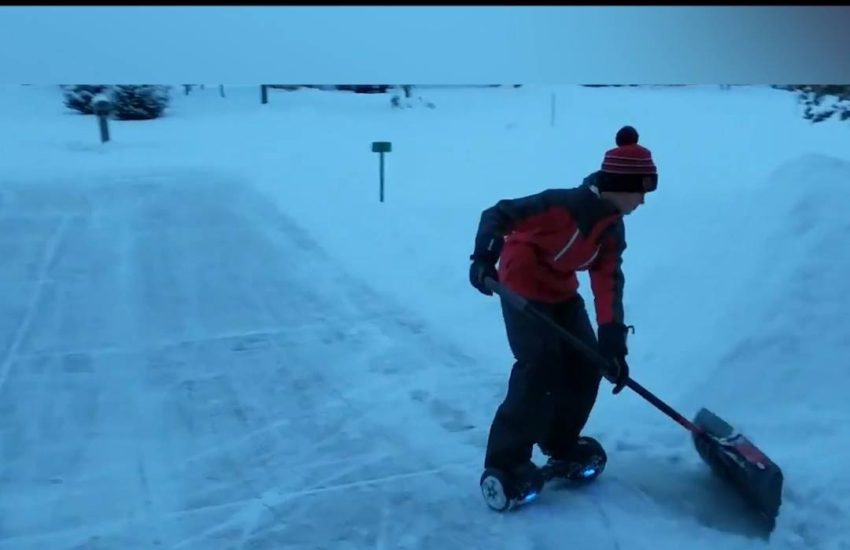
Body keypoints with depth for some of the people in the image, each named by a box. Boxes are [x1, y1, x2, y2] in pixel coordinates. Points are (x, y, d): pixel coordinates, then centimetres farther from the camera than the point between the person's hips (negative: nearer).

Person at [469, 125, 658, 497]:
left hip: (561, 292, 9)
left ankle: (562, 443, 29)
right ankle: (505, 462, -6)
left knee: (587, 366, 9)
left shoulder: (613, 229, -3)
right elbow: (497, 215, -27)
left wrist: (614, 344, -15)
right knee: (541, 369, -16)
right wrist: (484, 258, -40)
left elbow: (609, 285, -7)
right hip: (522, 288, -9)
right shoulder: (565, 204, -28)